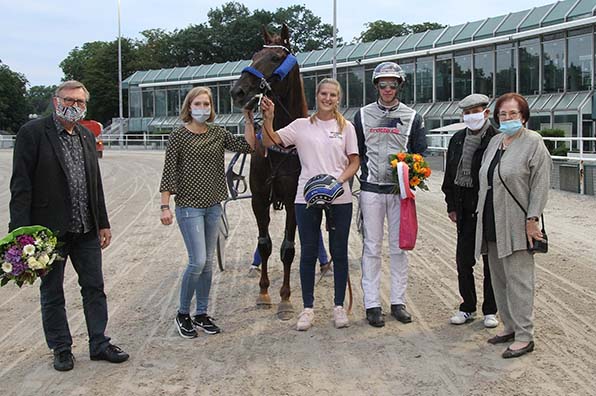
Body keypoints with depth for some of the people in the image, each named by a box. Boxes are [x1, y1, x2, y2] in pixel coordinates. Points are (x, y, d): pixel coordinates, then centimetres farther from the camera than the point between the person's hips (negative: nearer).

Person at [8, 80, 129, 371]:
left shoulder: (87, 136, 10)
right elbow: (21, 185, -13)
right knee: (51, 293, 10)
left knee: (94, 287, 11)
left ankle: (99, 344, 24)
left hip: (86, 229, 6)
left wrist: (103, 223, 13)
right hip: (49, 230, -5)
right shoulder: (32, 133, -10)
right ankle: (61, 349, 24)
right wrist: (21, 231, -18)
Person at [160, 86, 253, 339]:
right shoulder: (178, 136, -6)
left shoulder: (218, 134, 7)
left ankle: (201, 314, 21)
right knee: (198, 262, -10)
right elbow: (168, 173, -8)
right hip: (189, 207, -5)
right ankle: (182, 315, 8)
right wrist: (165, 206, -13)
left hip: (213, 206, 5)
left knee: (207, 263, 10)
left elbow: (245, 146, -2)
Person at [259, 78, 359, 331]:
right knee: (308, 253, 5)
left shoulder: (346, 127, 5)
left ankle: (339, 306, 20)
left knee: (339, 252, 7)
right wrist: (268, 119, -18)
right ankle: (308, 308, 16)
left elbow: (354, 162, 4)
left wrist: (341, 179, -13)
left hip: (339, 198, 0)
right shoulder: (301, 126, 4)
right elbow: (269, 142, -2)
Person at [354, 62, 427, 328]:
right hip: (371, 189, -1)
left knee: (399, 247, 6)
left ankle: (398, 302, 15)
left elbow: (420, 154, 7)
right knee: (372, 248, 1)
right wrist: (363, 172, -3)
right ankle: (372, 304, 6)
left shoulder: (412, 117, 7)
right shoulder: (362, 115, 7)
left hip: (400, 190, 1)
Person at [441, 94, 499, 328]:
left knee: (491, 261, 6)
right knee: (463, 259, 8)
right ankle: (467, 307, 22)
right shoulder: (457, 140, 9)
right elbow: (449, 175, 12)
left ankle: (490, 310, 19)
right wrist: (451, 206, 8)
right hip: (465, 209, 5)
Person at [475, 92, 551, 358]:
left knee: (518, 279, -4)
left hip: (516, 225, -7)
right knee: (499, 277, 13)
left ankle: (524, 336, 3)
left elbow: (540, 185, -12)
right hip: (492, 224, 7)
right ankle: (510, 326, 26)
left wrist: (532, 220, -15)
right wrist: (482, 214, 15)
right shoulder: (495, 141, 14)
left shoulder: (533, 142, -8)